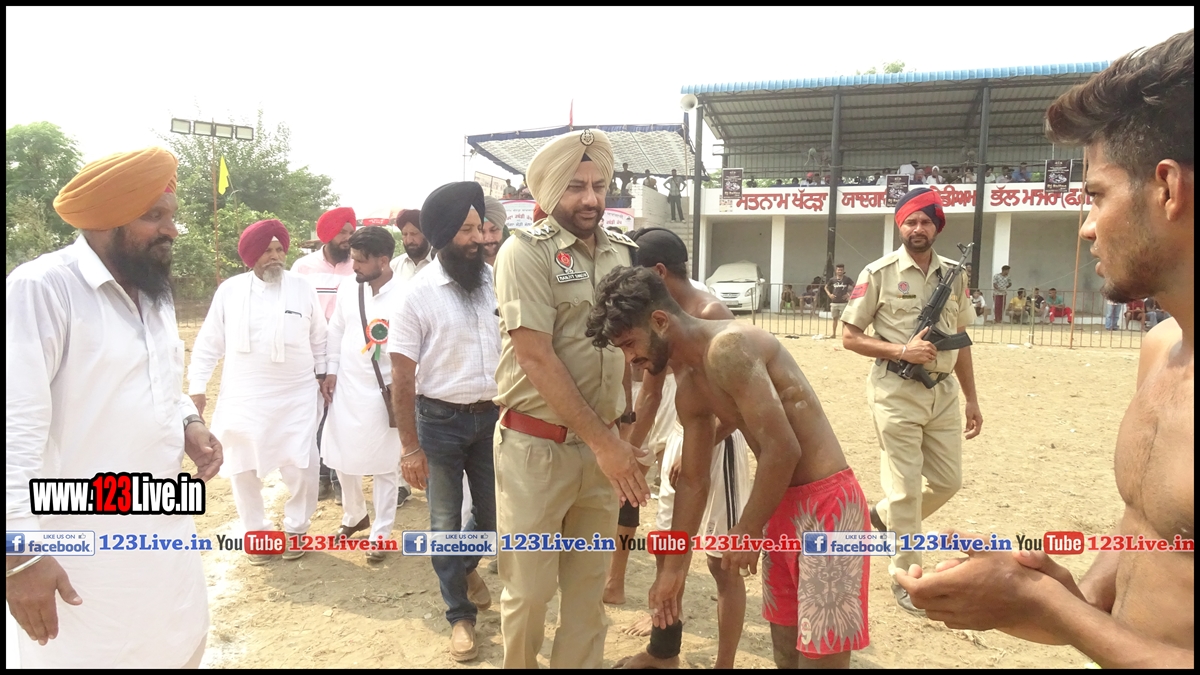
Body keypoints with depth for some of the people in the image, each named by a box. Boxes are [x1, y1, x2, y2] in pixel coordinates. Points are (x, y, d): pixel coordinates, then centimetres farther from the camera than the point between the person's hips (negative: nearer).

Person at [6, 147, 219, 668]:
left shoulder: (155, 292, 9)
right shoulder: (42, 287, -18)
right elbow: (15, 425, -22)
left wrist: (189, 424, -1)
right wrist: (19, 552, -23)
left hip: (165, 530, 8)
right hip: (81, 551, -7)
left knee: (180, 648, 21)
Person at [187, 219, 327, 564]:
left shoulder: (303, 289, 0)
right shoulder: (229, 290, -1)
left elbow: (319, 339, 8)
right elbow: (209, 342, 3)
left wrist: (322, 374, 8)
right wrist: (197, 387, 1)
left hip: (296, 396, 0)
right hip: (243, 397, 1)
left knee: (301, 467, -1)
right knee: (244, 469, 9)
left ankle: (295, 527, 23)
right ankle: (257, 533, 28)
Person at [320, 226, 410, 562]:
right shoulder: (347, 289, 2)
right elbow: (335, 331, 12)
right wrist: (330, 370, 7)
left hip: (385, 390, -5)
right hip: (346, 387, 5)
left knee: (384, 465, 5)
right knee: (342, 458, 14)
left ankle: (381, 534, 21)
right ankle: (354, 515, 39)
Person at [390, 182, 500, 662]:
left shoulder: (496, 282, -3)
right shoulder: (418, 294, -11)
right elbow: (402, 378, -9)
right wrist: (410, 448, -9)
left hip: (492, 416, 3)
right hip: (440, 420, -3)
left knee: (494, 514, 15)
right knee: (445, 523, 10)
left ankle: (466, 568, 48)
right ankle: (460, 614, 31)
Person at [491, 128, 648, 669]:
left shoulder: (621, 252, 7)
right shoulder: (526, 251, -10)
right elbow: (537, 358, -17)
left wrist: (626, 422, 13)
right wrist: (604, 442, -17)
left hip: (601, 444, 5)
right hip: (536, 446, -5)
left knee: (589, 583, 16)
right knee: (529, 587, 8)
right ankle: (519, 663, 33)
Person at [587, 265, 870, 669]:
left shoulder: (728, 348, -21)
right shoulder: (688, 391, 8)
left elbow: (782, 448, -25)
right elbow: (694, 482, 15)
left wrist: (747, 531, -12)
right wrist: (673, 568, 18)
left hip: (826, 501, -9)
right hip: (781, 504, 9)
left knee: (820, 656, -2)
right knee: (786, 648, 19)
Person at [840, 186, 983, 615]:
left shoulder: (953, 275, 9)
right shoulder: (879, 273, -6)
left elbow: (960, 340, 14)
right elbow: (851, 337, -6)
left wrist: (971, 399, 11)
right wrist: (903, 350, -18)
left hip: (944, 391, 5)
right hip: (897, 391, -5)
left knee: (948, 481, 11)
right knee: (906, 488, 0)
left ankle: (884, 517, 36)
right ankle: (906, 577, 17)